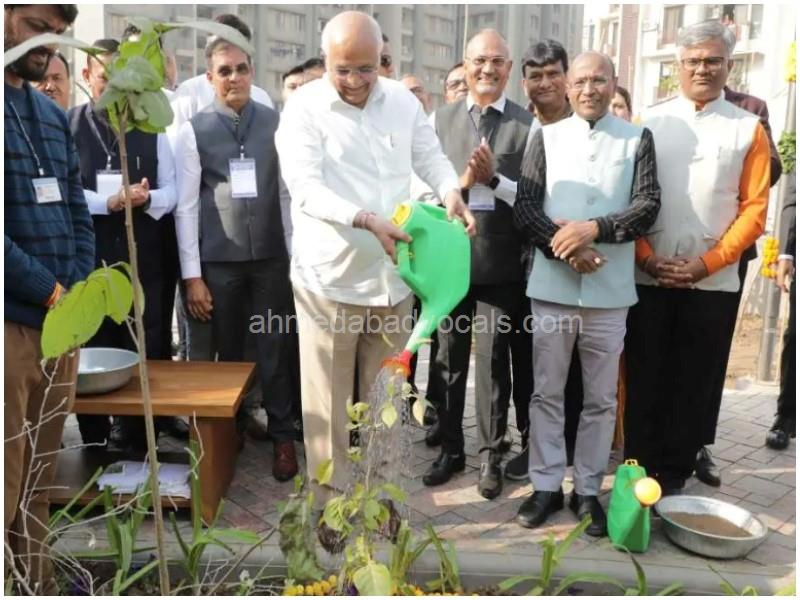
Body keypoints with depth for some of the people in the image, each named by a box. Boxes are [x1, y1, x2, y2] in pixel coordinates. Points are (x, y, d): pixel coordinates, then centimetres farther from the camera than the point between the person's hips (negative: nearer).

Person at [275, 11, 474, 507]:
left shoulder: (404, 101, 5)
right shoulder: (304, 109, -8)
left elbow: (432, 157, 12)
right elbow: (306, 188, -17)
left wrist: (452, 193, -10)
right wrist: (366, 220, -31)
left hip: (393, 275, 4)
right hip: (330, 278, -4)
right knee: (328, 403, 7)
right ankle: (331, 505, 24)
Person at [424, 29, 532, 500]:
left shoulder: (527, 125, -3)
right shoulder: (441, 119, 6)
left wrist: (494, 179, -20)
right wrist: (461, 182, -16)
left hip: (500, 263, -3)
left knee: (493, 361, 6)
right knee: (449, 359, 13)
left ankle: (492, 457, 22)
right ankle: (451, 450, 30)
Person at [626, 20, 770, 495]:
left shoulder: (749, 129, 5)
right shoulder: (650, 122, 6)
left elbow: (754, 209, 0)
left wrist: (706, 264, -10)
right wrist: (645, 257, -8)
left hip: (714, 282, 0)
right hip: (649, 277, 0)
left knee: (696, 384, 7)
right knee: (644, 379, 6)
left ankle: (674, 475, 20)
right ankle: (640, 471, 19)